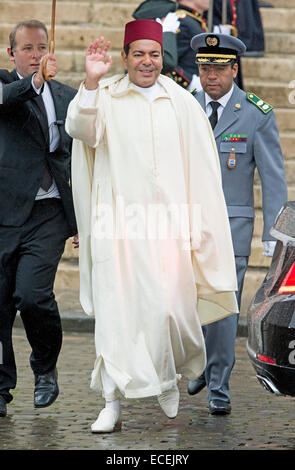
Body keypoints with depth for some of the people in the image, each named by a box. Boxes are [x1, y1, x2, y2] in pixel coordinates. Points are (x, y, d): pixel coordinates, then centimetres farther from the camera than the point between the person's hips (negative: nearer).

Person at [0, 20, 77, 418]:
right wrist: (35, 81, -41)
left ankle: (46, 367, 10)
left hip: (49, 214, 1)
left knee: (32, 295, -16)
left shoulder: (67, 97, 12)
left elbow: (80, 158, 18)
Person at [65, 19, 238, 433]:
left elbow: (201, 169, 9)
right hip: (119, 223, -1)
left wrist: (198, 227, 5)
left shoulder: (182, 103, 9)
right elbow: (81, 130, -15)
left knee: (170, 308, -1)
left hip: (167, 225, 1)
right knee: (115, 310, -5)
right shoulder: (107, 97, 4)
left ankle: (168, 381, 27)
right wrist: (91, 82, -29)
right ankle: (113, 403, -2)